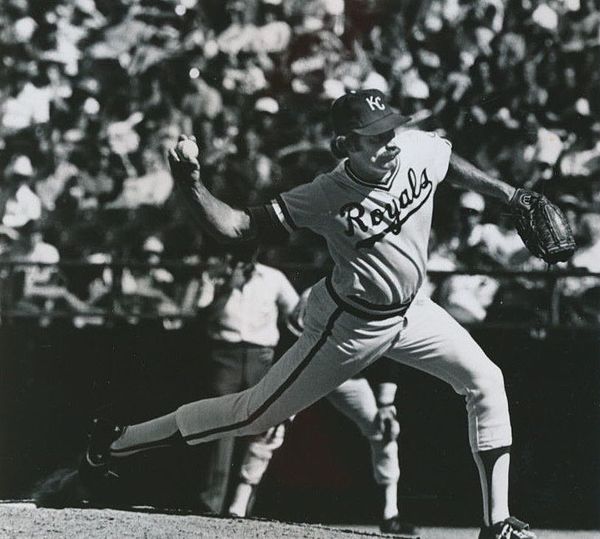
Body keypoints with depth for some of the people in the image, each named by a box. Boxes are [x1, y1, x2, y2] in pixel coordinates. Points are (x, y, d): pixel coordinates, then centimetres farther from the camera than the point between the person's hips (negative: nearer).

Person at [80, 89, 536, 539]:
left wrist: (511, 196, 12)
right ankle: (114, 442, 13)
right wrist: (190, 183, -43)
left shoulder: (420, 149, -16)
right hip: (349, 327, -6)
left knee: (485, 382, -5)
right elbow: (235, 227, -28)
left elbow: (455, 165, 11)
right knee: (256, 413, -1)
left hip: (409, 310, 6)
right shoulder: (326, 198, -29)